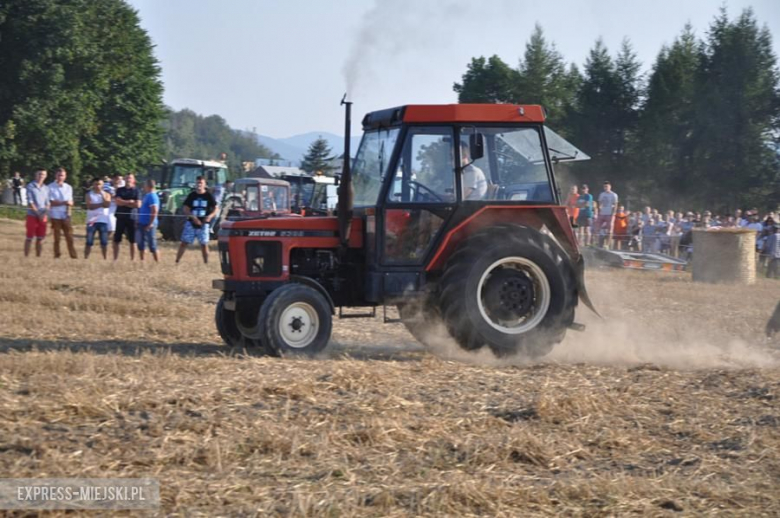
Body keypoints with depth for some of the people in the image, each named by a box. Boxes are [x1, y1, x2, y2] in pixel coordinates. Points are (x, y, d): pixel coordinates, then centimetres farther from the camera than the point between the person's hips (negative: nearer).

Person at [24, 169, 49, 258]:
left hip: (43, 217, 5)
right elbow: (30, 202, -10)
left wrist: (45, 213, -7)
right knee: (30, 238, -3)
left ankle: (38, 256, 14)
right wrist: (38, 214, -15)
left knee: (40, 238, 7)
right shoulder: (30, 186, -4)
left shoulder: (46, 188, 11)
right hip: (32, 216, -5)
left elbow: (47, 203, 11)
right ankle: (26, 257, 0)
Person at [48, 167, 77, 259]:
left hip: (66, 216, 3)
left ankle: (73, 256, 0)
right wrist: (64, 203, -18)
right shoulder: (51, 187, -2)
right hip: (55, 216, -3)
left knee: (69, 237, -1)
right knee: (57, 238, 2)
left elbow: (70, 201, 11)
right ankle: (57, 256, 9)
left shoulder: (68, 187, 11)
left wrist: (70, 204, -12)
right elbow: (52, 202, -7)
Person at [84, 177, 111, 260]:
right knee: (89, 241, -3)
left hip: (103, 221, 1)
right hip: (92, 220, -1)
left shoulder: (106, 194, 9)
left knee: (104, 242, 2)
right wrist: (101, 204, -11)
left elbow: (107, 204, -9)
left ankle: (105, 259, 9)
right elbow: (90, 206, -10)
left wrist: (101, 194, -11)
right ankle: (86, 258, 1)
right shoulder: (89, 194, 4)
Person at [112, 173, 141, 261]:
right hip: (120, 217, 2)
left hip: (132, 218, -2)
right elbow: (117, 201, -5)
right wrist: (129, 202, -9)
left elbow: (138, 204, -8)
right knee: (116, 240, 2)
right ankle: (115, 259, 9)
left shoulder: (136, 191, 2)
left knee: (132, 241, 2)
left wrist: (123, 203, -6)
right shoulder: (120, 190, 8)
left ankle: (132, 259, 8)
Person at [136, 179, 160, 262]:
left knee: (152, 245, -6)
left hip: (148, 224, -10)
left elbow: (155, 211, -24)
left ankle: (158, 262, -2)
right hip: (142, 223, 10)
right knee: (141, 244, 14)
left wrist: (150, 224, -25)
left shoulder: (152, 196, -16)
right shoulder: (147, 195, 15)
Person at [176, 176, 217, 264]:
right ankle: (177, 262, 3)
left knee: (204, 244, 2)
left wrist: (210, 216, -18)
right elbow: (186, 209, -1)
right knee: (184, 242, -1)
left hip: (203, 223, 0)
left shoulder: (209, 196, 1)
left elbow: (215, 209, 3)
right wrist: (194, 217, -17)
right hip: (191, 223, 0)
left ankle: (206, 263, 10)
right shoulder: (192, 195, 2)